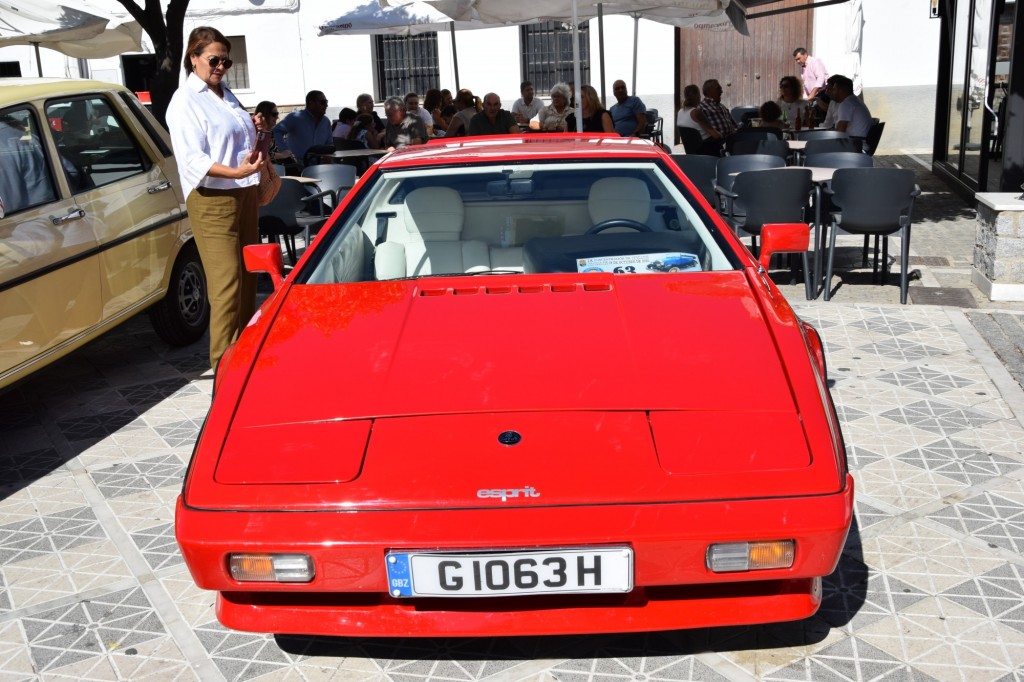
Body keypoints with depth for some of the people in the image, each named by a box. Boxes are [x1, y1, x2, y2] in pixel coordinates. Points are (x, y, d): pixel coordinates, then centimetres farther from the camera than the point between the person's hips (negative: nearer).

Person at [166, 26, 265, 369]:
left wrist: (256, 172, 19)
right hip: (212, 201, -8)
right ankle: (224, 361, -9)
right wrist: (235, 172, -30)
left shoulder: (226, 95, 17)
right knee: (226, 283, -14)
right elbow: (193, 158, -18)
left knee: (247, 279, 10)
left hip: (244, 195, 8)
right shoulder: (185, 101, -8)